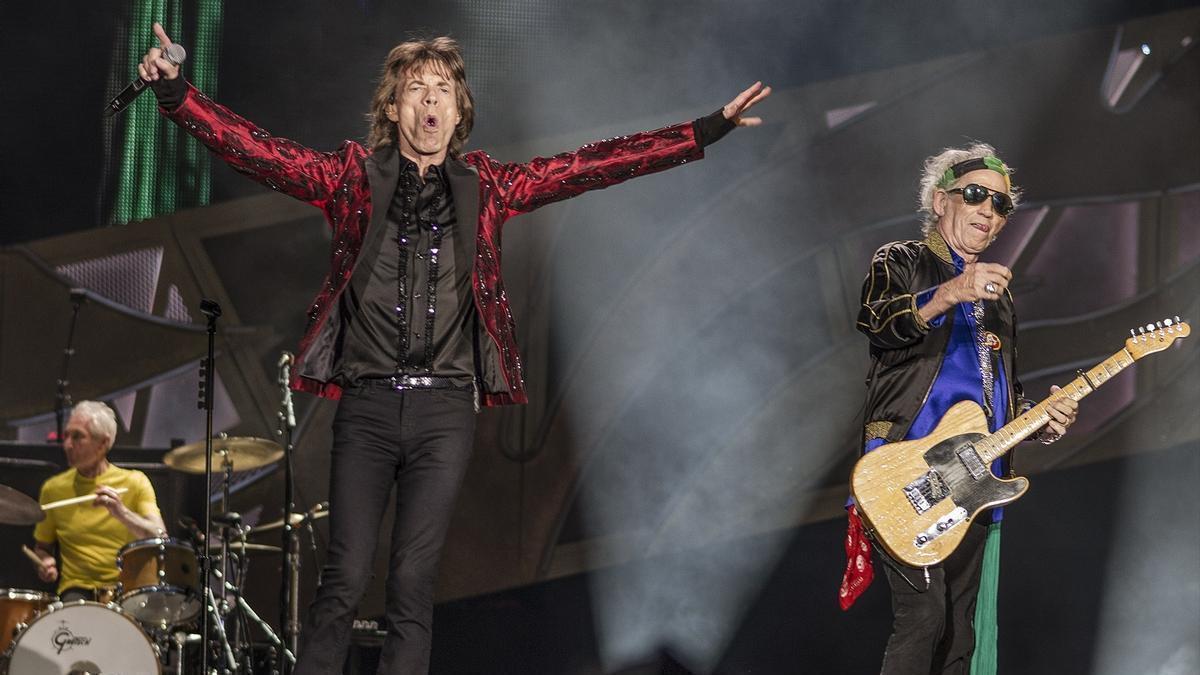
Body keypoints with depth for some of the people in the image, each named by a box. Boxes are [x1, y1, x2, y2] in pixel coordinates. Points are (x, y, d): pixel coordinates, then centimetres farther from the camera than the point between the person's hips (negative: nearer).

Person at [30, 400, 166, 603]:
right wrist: (46, 564, -4)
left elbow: (160, 539, -11)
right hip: (78, 588, 1)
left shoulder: (134, 483, 2)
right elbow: (42, 547, 20)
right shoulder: (54, 488, 7)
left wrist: (122, 513, -28)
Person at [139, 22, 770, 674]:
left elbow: (592, 166, 10)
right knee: (345, 578, -6)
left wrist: (709, 130, 7)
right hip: (367, 404, -2)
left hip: (445, 407, 2)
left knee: (414, 584, -1)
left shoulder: (483, 186, 11)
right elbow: (255, 150, -4)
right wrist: (175, 94, -18)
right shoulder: (354, 177, 5)